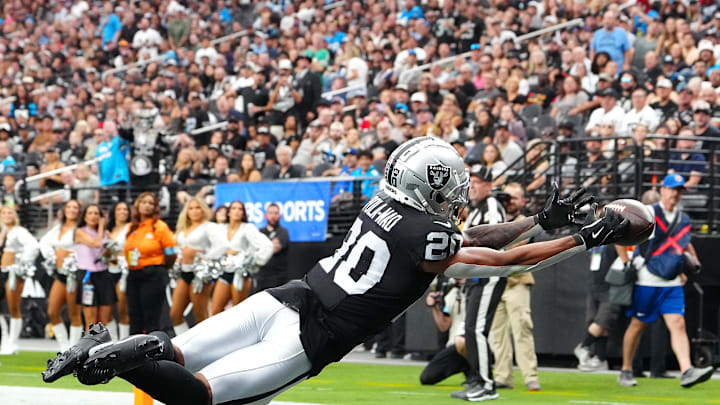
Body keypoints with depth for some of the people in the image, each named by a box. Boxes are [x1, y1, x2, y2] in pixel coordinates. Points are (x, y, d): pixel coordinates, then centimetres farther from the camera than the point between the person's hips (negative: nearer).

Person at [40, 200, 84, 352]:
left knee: (74, 314, -2)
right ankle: (64, 347, 15)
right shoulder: (59, 228, 15)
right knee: (52, 312, 6)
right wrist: (49, 256, 14)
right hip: (60, 274, 8)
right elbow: (44, 241, 28)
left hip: (73, 274, -8)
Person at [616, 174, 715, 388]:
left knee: (678, 324, -9)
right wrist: (626, 263, -11)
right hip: (647, 280, -5)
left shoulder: (683, 219, 12)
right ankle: (626, 371, 18)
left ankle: (687, 371, -21)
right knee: (638, 325, 4)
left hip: (672, 284, 5)